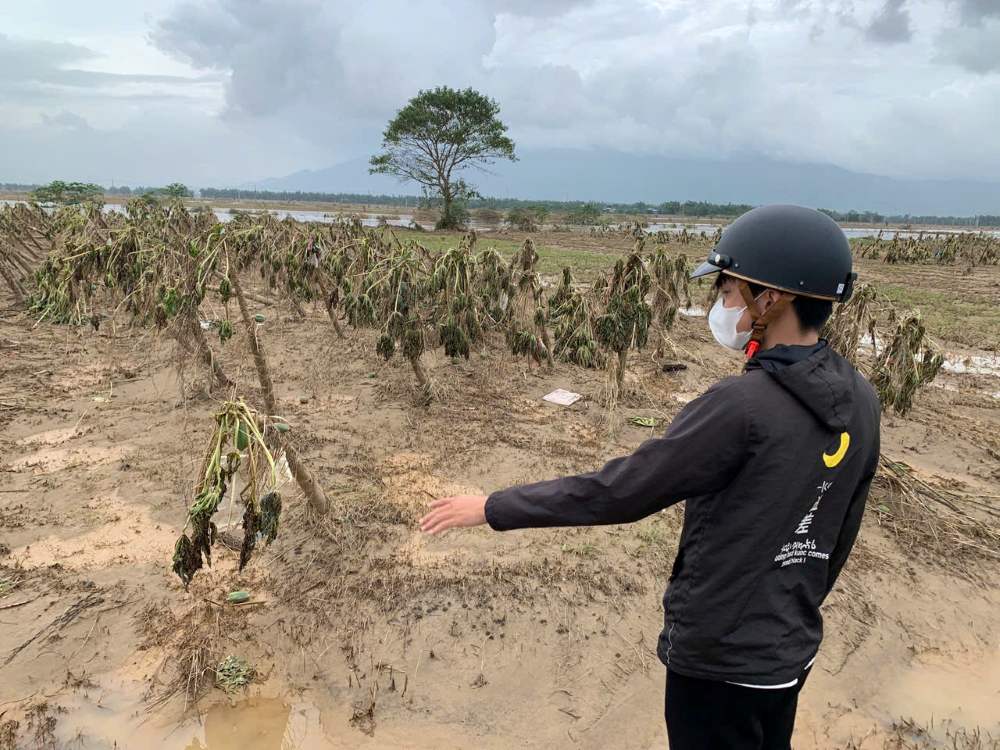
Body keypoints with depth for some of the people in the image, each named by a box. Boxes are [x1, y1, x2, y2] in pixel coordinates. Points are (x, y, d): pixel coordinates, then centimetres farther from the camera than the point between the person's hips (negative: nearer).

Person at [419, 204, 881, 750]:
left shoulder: (743, 406, -28)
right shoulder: (860, 403, -3)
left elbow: (618, 491, -24)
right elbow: (838, 539, 7)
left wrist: (493, 507, -14)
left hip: (719, 656, -7)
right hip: (789, 653, 7)